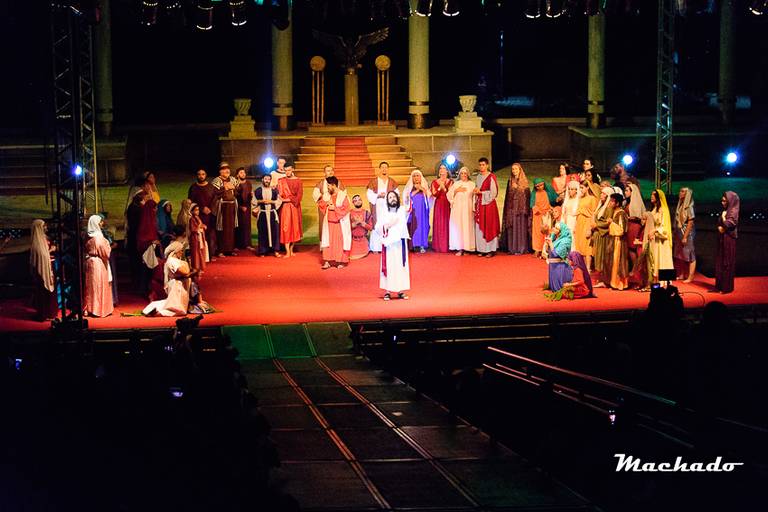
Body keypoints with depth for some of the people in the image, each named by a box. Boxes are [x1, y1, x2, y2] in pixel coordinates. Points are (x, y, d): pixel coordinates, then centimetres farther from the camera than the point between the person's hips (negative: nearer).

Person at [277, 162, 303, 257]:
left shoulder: (298, 180, 4)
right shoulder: (281, 181, 3)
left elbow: (299, 194, -2)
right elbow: (279, 194, 0)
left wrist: (289, 199, -11)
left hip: (295, 207, 2)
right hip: (285, 207, -2)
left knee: (294, 227, 4)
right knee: (286, 228, -8)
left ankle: (291, 249, 16)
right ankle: (287, 252, -11)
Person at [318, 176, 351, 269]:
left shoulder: (343, 195, -10)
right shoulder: (327, 195, 7)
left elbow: (346, 208, -14)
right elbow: (320, 203, 13)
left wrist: (335, 208, -16)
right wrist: (326, 203, -6)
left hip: (339, 223, -5)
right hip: (329, 223, 5)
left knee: (340, 241, 0)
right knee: (328, 241, 2)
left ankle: (341, 261, 8)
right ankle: (327, 261, 4)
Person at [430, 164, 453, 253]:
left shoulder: (450, 181, 7)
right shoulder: (435, 182, 9)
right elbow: (434, 194, -1)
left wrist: (444, 187, -14)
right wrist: (439, 188, -14)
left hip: (447, 205, -1)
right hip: (438, 205, 1)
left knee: (447, 224, -5)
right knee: (438, 225, -3)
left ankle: (447, 246, -2)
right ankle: (438, 246, -1)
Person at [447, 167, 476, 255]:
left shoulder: (472, 184, 8)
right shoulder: (456, 184, 11)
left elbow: (474, 197, 4)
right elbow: (449, 195, 7)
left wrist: (474, 208, -5)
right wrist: (456, 190, -9)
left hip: (468, 209, -1)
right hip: (457, 209, 1)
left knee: (467, 227, -5)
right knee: (458, 227, -5)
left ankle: (467, 248, -1)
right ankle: (459, 248, -4)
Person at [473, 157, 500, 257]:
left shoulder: (491, 177, -7)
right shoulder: (478, 177, 15)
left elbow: (493, 192, -11)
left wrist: (480, 192, -11)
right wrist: (476, 191, 3)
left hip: (489, 205, -7)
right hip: (479, 204, 7)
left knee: (489, 227, -5)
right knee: (479, 227, 3)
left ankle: (491, 250, -2)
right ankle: (481, 249, 6)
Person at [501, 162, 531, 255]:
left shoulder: (524, 181, 3)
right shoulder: (510, 181, 12)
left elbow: (527, 195, 0)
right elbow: (508, 196, 13)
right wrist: (506, 208, 8)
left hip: (521, 208, -3)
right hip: (511, 208, 3)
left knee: (520, 227, -4)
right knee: (511, 228, 0)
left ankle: (520, 248, -2)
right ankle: (512, 248, 3)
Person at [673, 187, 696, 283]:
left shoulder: (689, 207, -13)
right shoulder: (680, 205, 8)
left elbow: (690, 223, -15)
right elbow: (677, 221, 11)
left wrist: (685, 237, -17)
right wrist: (675, 234, 8)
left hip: (687, 233, -8)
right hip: (679, 233, 8)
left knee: (690, 256, -1)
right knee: (680, 255, 11)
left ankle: (690, 277, 2)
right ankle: (682, 275, 20)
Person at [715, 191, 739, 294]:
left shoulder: (733, 212, -12)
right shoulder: (725, 211, 13)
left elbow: (727, 224, -23)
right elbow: (719, 224, 14)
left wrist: (723, 216, -10)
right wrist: (720, 228, -5)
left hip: (728, 240, -9)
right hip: (722, 240, 9)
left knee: (727, 264, -4)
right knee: (719, 263, 10)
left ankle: (727, 287, 1)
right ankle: (719, 286, 15)